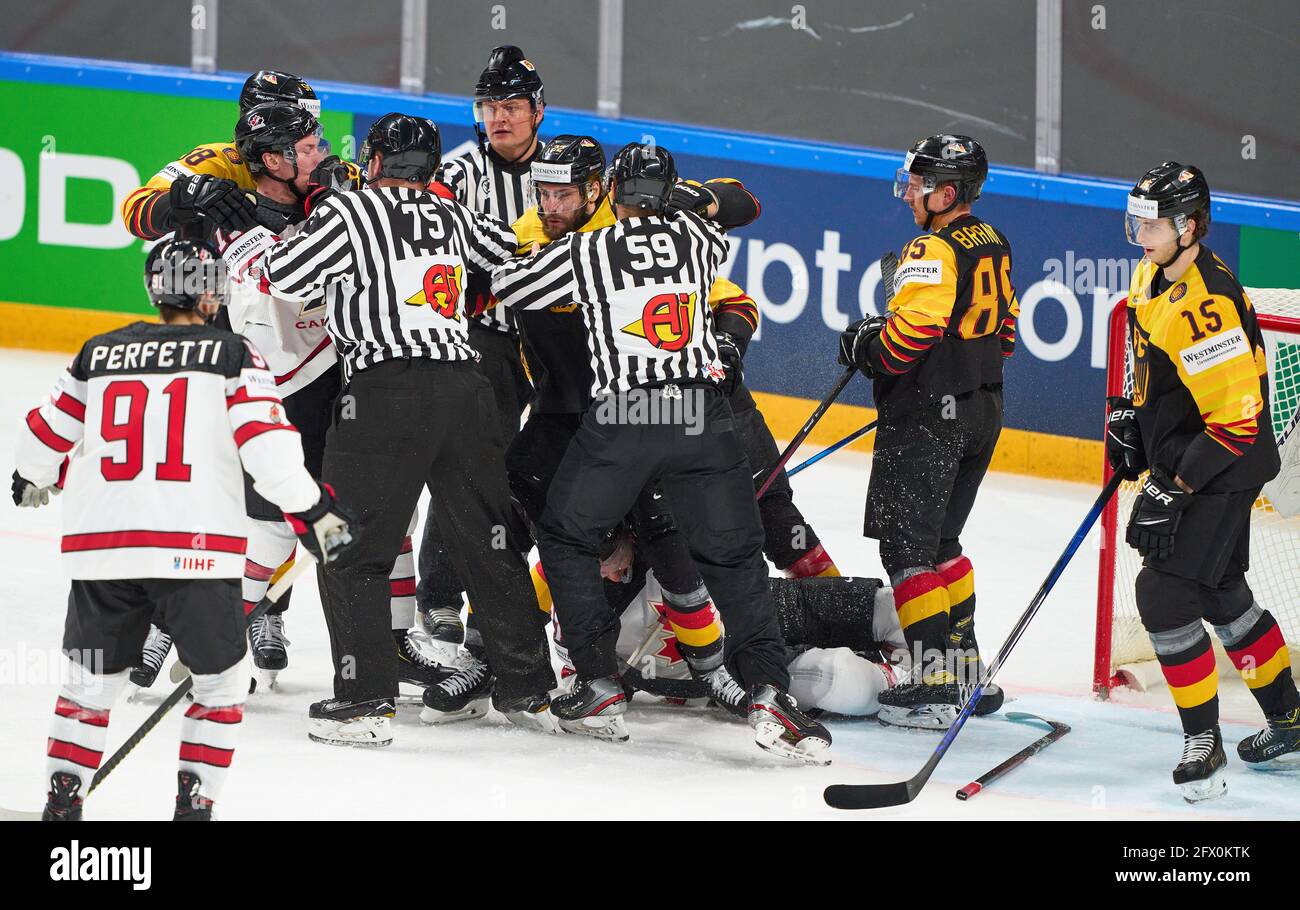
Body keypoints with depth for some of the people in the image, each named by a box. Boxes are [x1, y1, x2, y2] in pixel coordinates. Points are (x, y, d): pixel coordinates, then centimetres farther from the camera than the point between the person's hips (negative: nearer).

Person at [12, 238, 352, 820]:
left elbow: (46, 438, 22)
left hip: (101, 544, 3)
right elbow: (265, 444, -9)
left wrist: (33, 482, 43)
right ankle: (195, 801, 6)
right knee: (220, 680, 13)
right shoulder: (230, 354, 3)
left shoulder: (99, 354, 14)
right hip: (195, 548, -3)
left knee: (92, 680, 19)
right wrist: (314, 511, -1)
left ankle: (61, 799, 15)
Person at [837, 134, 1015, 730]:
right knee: (940, 541, 20)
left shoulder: (933, 252, -18)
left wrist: (863, 346, -6)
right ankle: (965, 665, 25)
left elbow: (907, 339, -24)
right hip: (982, 410, 9)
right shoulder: (993, 246, 11)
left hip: (926, 418, -9)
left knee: (907, 547, -5)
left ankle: (936, 686, -9)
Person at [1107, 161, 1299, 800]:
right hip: (1176, 465, 10)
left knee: (1165, 597, -13)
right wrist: (1132, 415, 12)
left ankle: (1203, 746, -3)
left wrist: (1175, 488, -25)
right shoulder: (1153, 276, 2)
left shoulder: (1206, 305, -29)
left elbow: (1238, 423, -29)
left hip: (1221, 471, -10)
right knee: (1221, 595, 19)